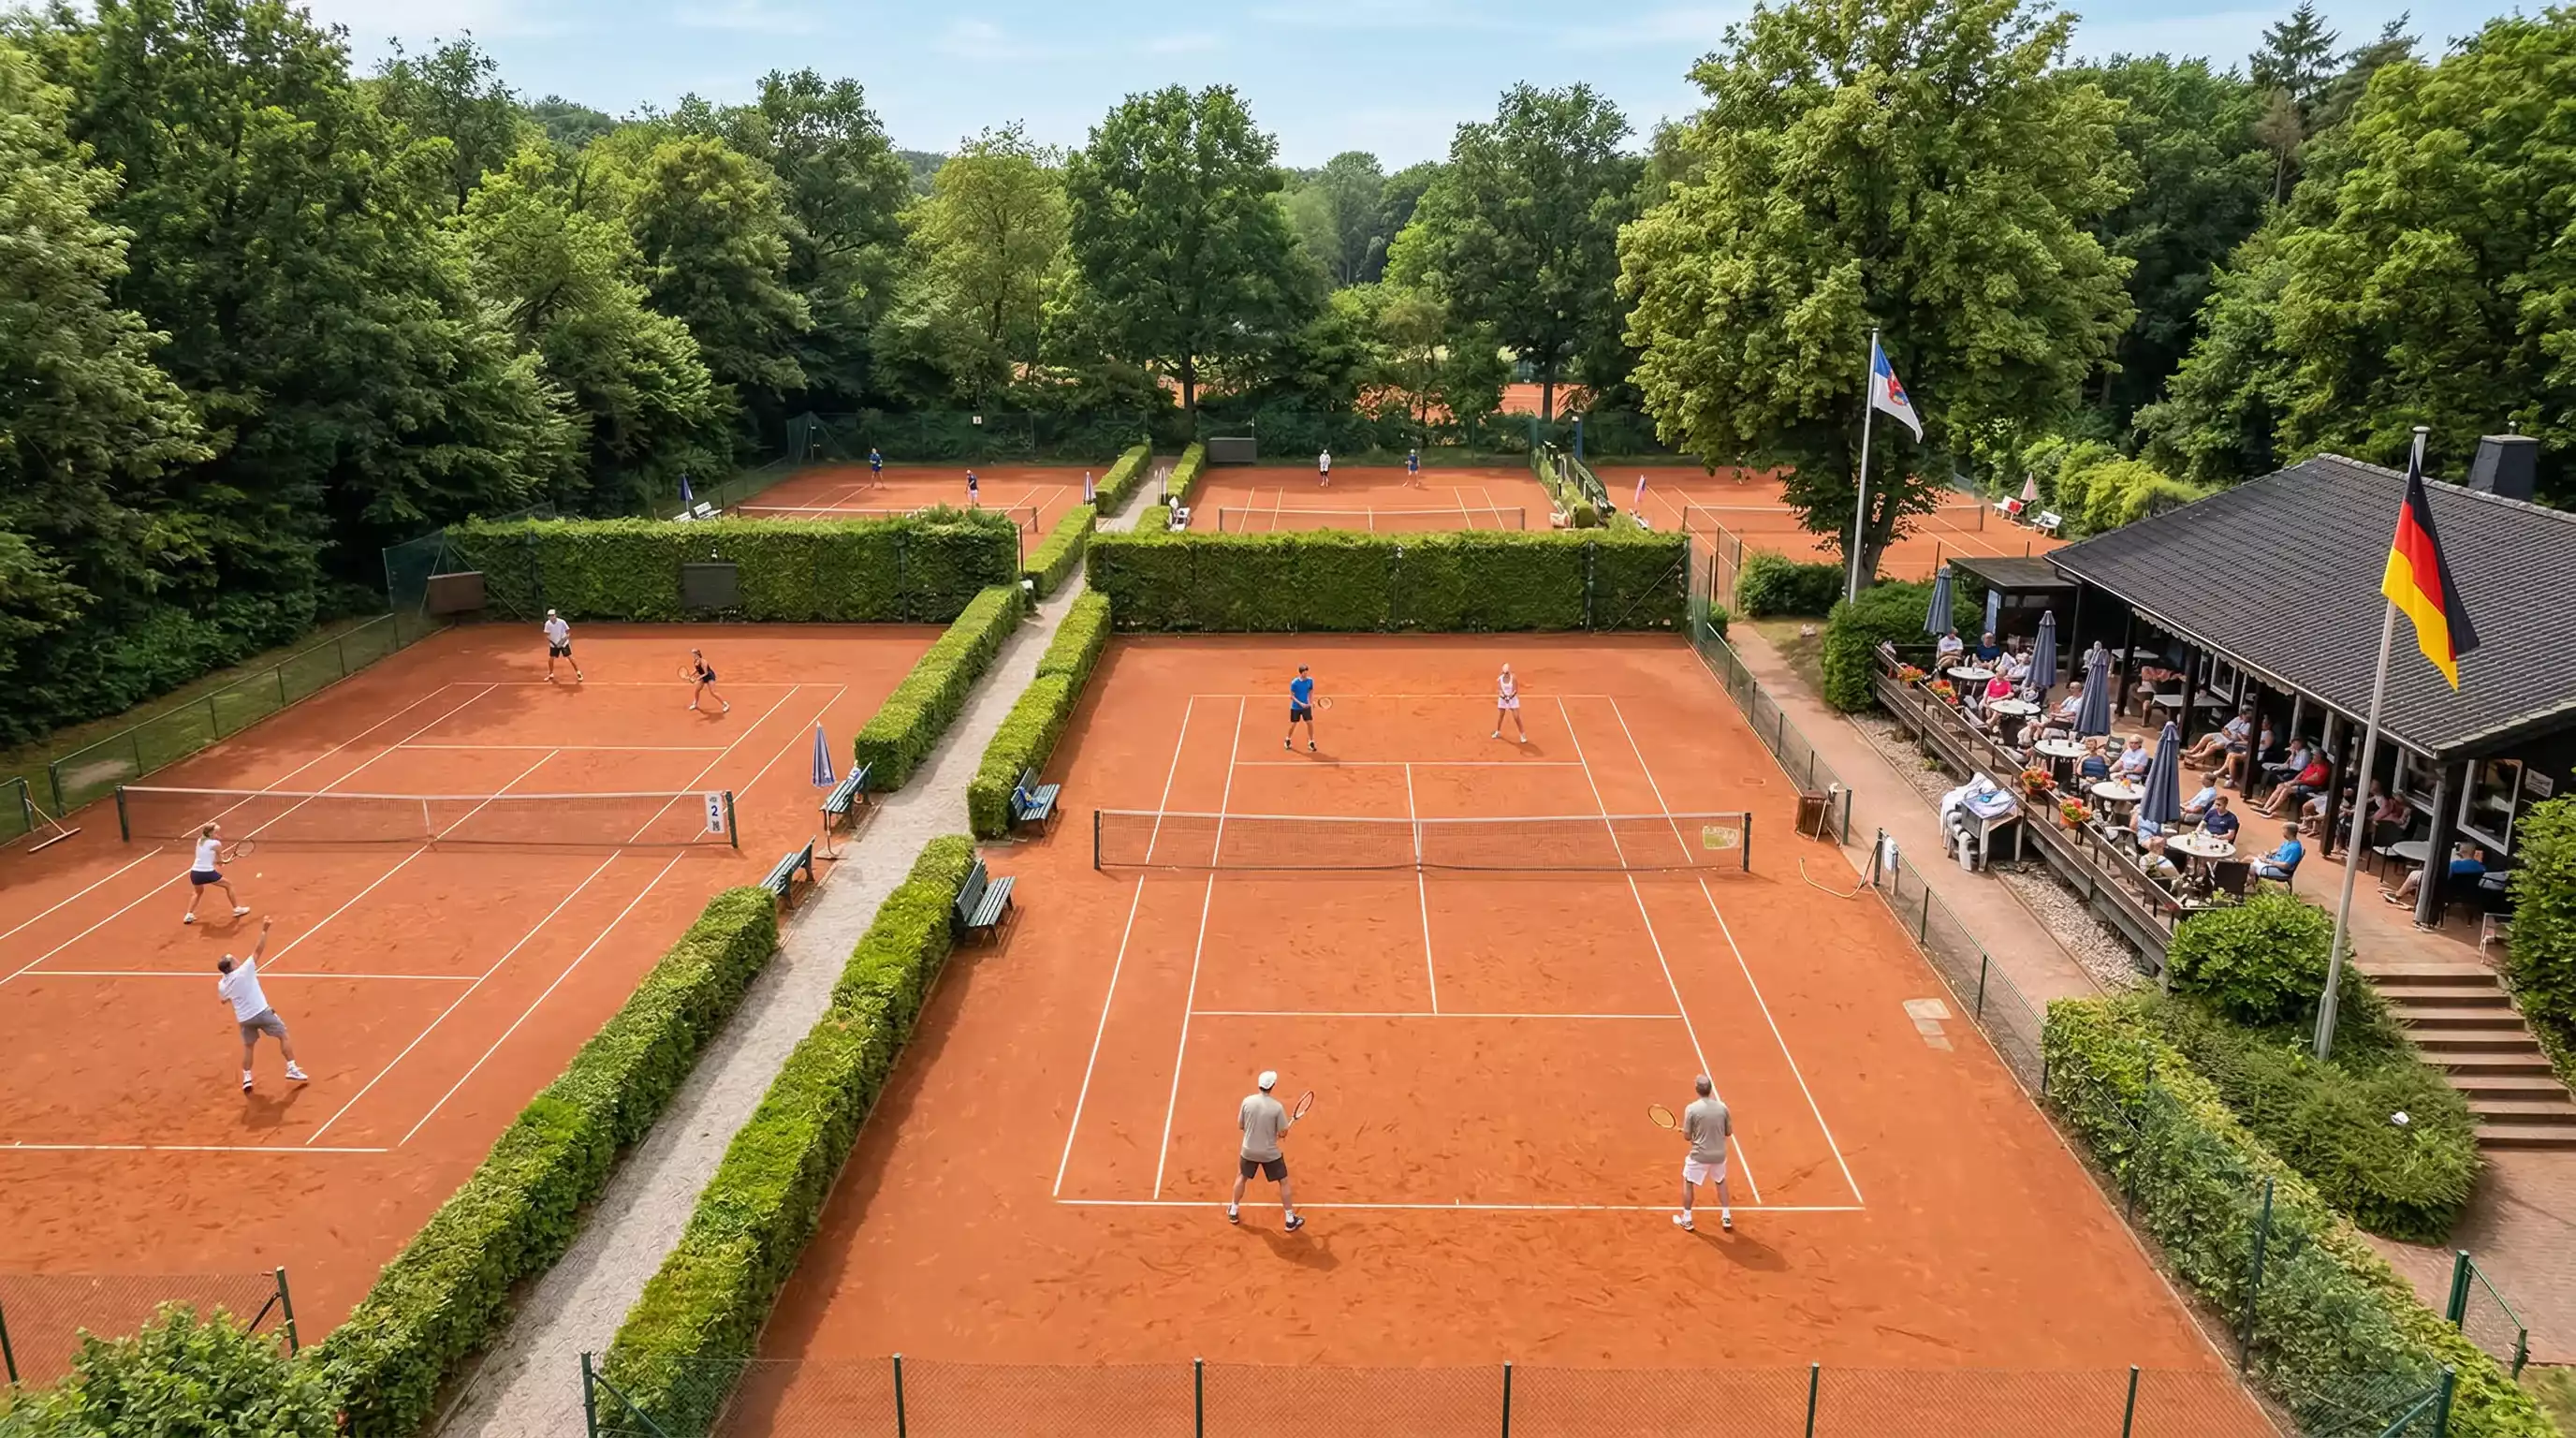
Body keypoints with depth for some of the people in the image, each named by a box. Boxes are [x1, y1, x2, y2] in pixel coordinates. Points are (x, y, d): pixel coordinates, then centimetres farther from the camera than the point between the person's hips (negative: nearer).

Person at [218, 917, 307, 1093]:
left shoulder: (222, 985, -1)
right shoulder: (244, 971, -17)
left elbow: (225, 1000, 18)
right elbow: (258, 950, -20)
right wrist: (264, 929, -19)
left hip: (244, 1018, 4)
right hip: (261, 1012, -4)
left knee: (248, 1046, 22)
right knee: (283, 1036, 9)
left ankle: (246, 1079, 19)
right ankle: (292, 1070, 6)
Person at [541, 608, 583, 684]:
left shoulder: (561, 622, -19)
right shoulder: (548, 624, -10)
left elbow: (568, 632, -10)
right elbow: (547, 634, 2)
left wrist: (567, 636, -29)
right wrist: (548, 638, -18)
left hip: (563, 643, -3)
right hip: (554, 644, 3)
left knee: (570, 657, -5)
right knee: (550, 659, 2)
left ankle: (578, 673, 8)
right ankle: (551, 674, 24)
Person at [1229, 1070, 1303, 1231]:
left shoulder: (1247, 1101, -13)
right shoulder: (1277, 1107, -20)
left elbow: (1240, 1125, -1)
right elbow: (1283, 1133, -13)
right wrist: (1291, 1123, 8)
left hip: (1249, 1151, 3)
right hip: (1270, 1153, -3)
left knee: (1241, 1177, 28)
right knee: (1284, 1182, 15)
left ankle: (1233, 1212, 40)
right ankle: (1291, 1220, 21)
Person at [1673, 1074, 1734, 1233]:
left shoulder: (1691, 1109, -16)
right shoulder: (1722, 1107, -8)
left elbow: (1687, 1136, -10)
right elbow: (1729, 1132, 2)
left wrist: (1682, 1130, 11)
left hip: (1699, 1155, -3)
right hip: (1719, 1154, 3)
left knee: (1688, 1183, 18)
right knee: (1721, 1182, 29)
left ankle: (1686, 1220, 24)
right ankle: (1726, 1218, 32)